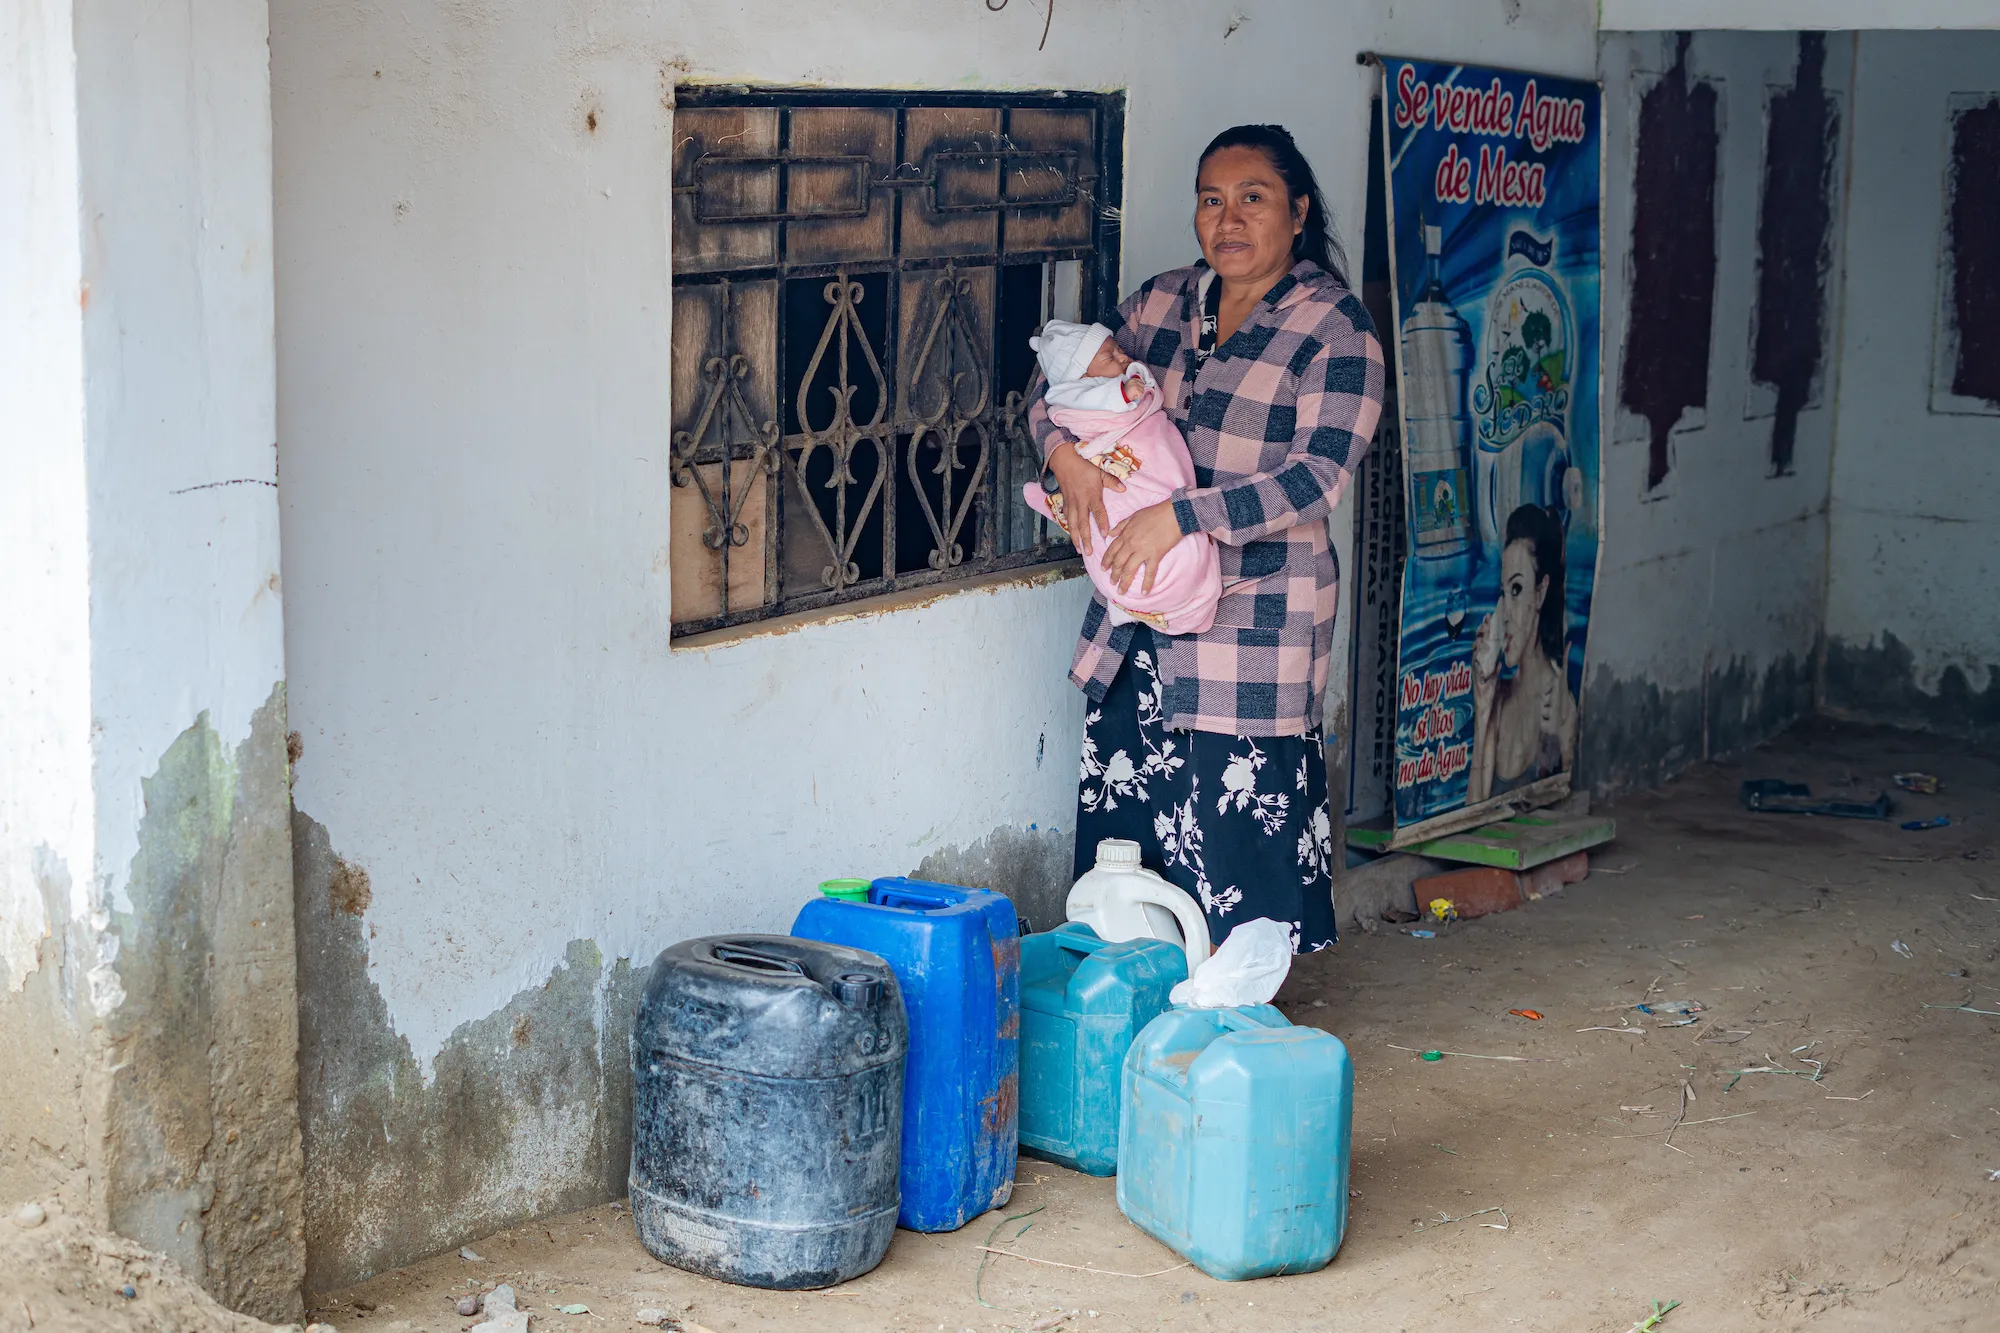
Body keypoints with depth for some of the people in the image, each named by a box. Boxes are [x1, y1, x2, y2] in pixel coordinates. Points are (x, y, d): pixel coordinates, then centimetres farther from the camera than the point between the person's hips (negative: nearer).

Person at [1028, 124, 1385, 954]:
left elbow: (1319, 474, -18)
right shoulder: (1164, 301, 10)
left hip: (1252, 621, -6)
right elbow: (1056, 386, 14)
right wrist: (1065, 452, -10)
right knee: (1126, 817, 9)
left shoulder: (1333, 325, -8)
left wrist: (1178, 517, -25)